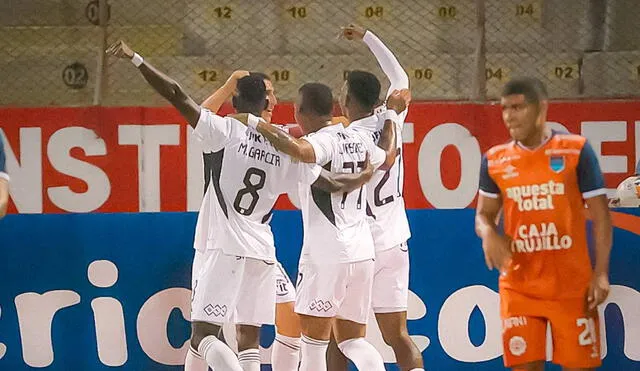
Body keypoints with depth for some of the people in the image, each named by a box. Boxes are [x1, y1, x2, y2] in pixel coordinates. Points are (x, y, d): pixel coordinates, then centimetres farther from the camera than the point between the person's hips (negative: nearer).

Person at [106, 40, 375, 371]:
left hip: (226, 248, -5)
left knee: (203, 334, -6)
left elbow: (178, 97, -12)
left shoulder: (226, 131, -5)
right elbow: (332, 184, 13)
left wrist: (136, 60, -9)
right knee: (249, 336, 13)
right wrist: (363, 178, 33)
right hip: (263, 253, 5)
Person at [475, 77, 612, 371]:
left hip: (572, 284, -2)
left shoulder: (577, 151, -3)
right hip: (519, 286, 2)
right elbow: (484, 214, 12)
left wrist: (601, 273, -8)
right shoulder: (495, 160, 5)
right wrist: (488, 234, -13)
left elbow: (600, 214, -2)